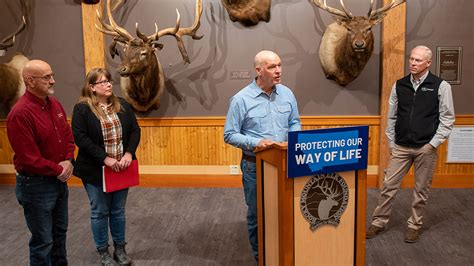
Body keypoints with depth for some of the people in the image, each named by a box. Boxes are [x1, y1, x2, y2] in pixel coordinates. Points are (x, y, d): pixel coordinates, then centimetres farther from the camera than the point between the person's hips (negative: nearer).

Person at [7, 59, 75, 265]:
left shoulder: (54, 104, 3)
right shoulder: (20, 113, -22)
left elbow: (68, 135, 13)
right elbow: (29, 159, -22)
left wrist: (68, 161, -4)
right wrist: (58, 170, -12)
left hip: (60, 180, 8)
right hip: (36, 184, -8)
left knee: (59, 233, 22)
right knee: (43, 241, 5)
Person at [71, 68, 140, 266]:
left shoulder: (122, 105, 5)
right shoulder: (82, 108, -8)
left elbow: (135, 130, 3)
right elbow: (80, 138, -16)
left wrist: (129, 153, -13)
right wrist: (105, 159, -21)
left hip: (121, 168, 4)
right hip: (96, 170, -3)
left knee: (118, 211, 14)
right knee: (100, 212, 9)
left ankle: (120, 248, 29)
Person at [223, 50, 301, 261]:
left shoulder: (287, 94, 2)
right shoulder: (241, 99, -12)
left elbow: (295, 123, 13)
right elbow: (230, 135, -10)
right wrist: (256, 143, -24)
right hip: (255, 166, -3)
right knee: (257, 214, 10)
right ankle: (261, 258, 28)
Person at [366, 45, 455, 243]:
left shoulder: (441, 86, -3)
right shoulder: (399, 86, 5)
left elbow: (447, 119, -2)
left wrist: (433, 144, -8)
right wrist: (391, 143, 7)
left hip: (426, 148, -2)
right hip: (401, 147, 2)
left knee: (421, 189, 9)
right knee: (389, 186, 3)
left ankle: (414, 225, 25)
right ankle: (379, 222, 16)